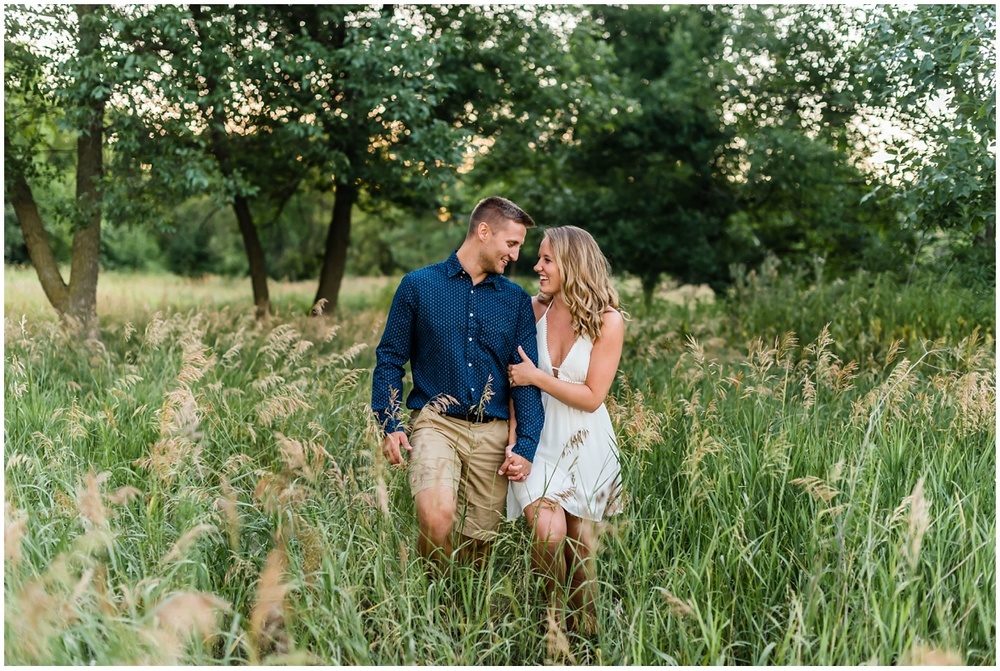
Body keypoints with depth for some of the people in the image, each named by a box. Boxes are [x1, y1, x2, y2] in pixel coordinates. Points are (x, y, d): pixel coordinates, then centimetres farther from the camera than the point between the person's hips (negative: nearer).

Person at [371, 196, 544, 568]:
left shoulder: (517, 300, 11)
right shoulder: (418, 285, 5)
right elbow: (390, 358, 7)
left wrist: (525, 446, -3)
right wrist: (390, 426, -5)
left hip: (493, 433, 3)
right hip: (436, 423, -3)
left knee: (480, 543, 2)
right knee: (437, 512, -27)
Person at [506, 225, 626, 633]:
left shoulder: (607, 320, -9)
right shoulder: (534, 309, -2)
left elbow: (592, 397, -10)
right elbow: (515, 376, 4)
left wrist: (537, 377, -13)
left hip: (584, 443, -1)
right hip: (538, 438, 1)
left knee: (580, 542, 7)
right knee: (548, 532, -16)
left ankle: (585, 633, 26)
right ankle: (551, 621, 10)